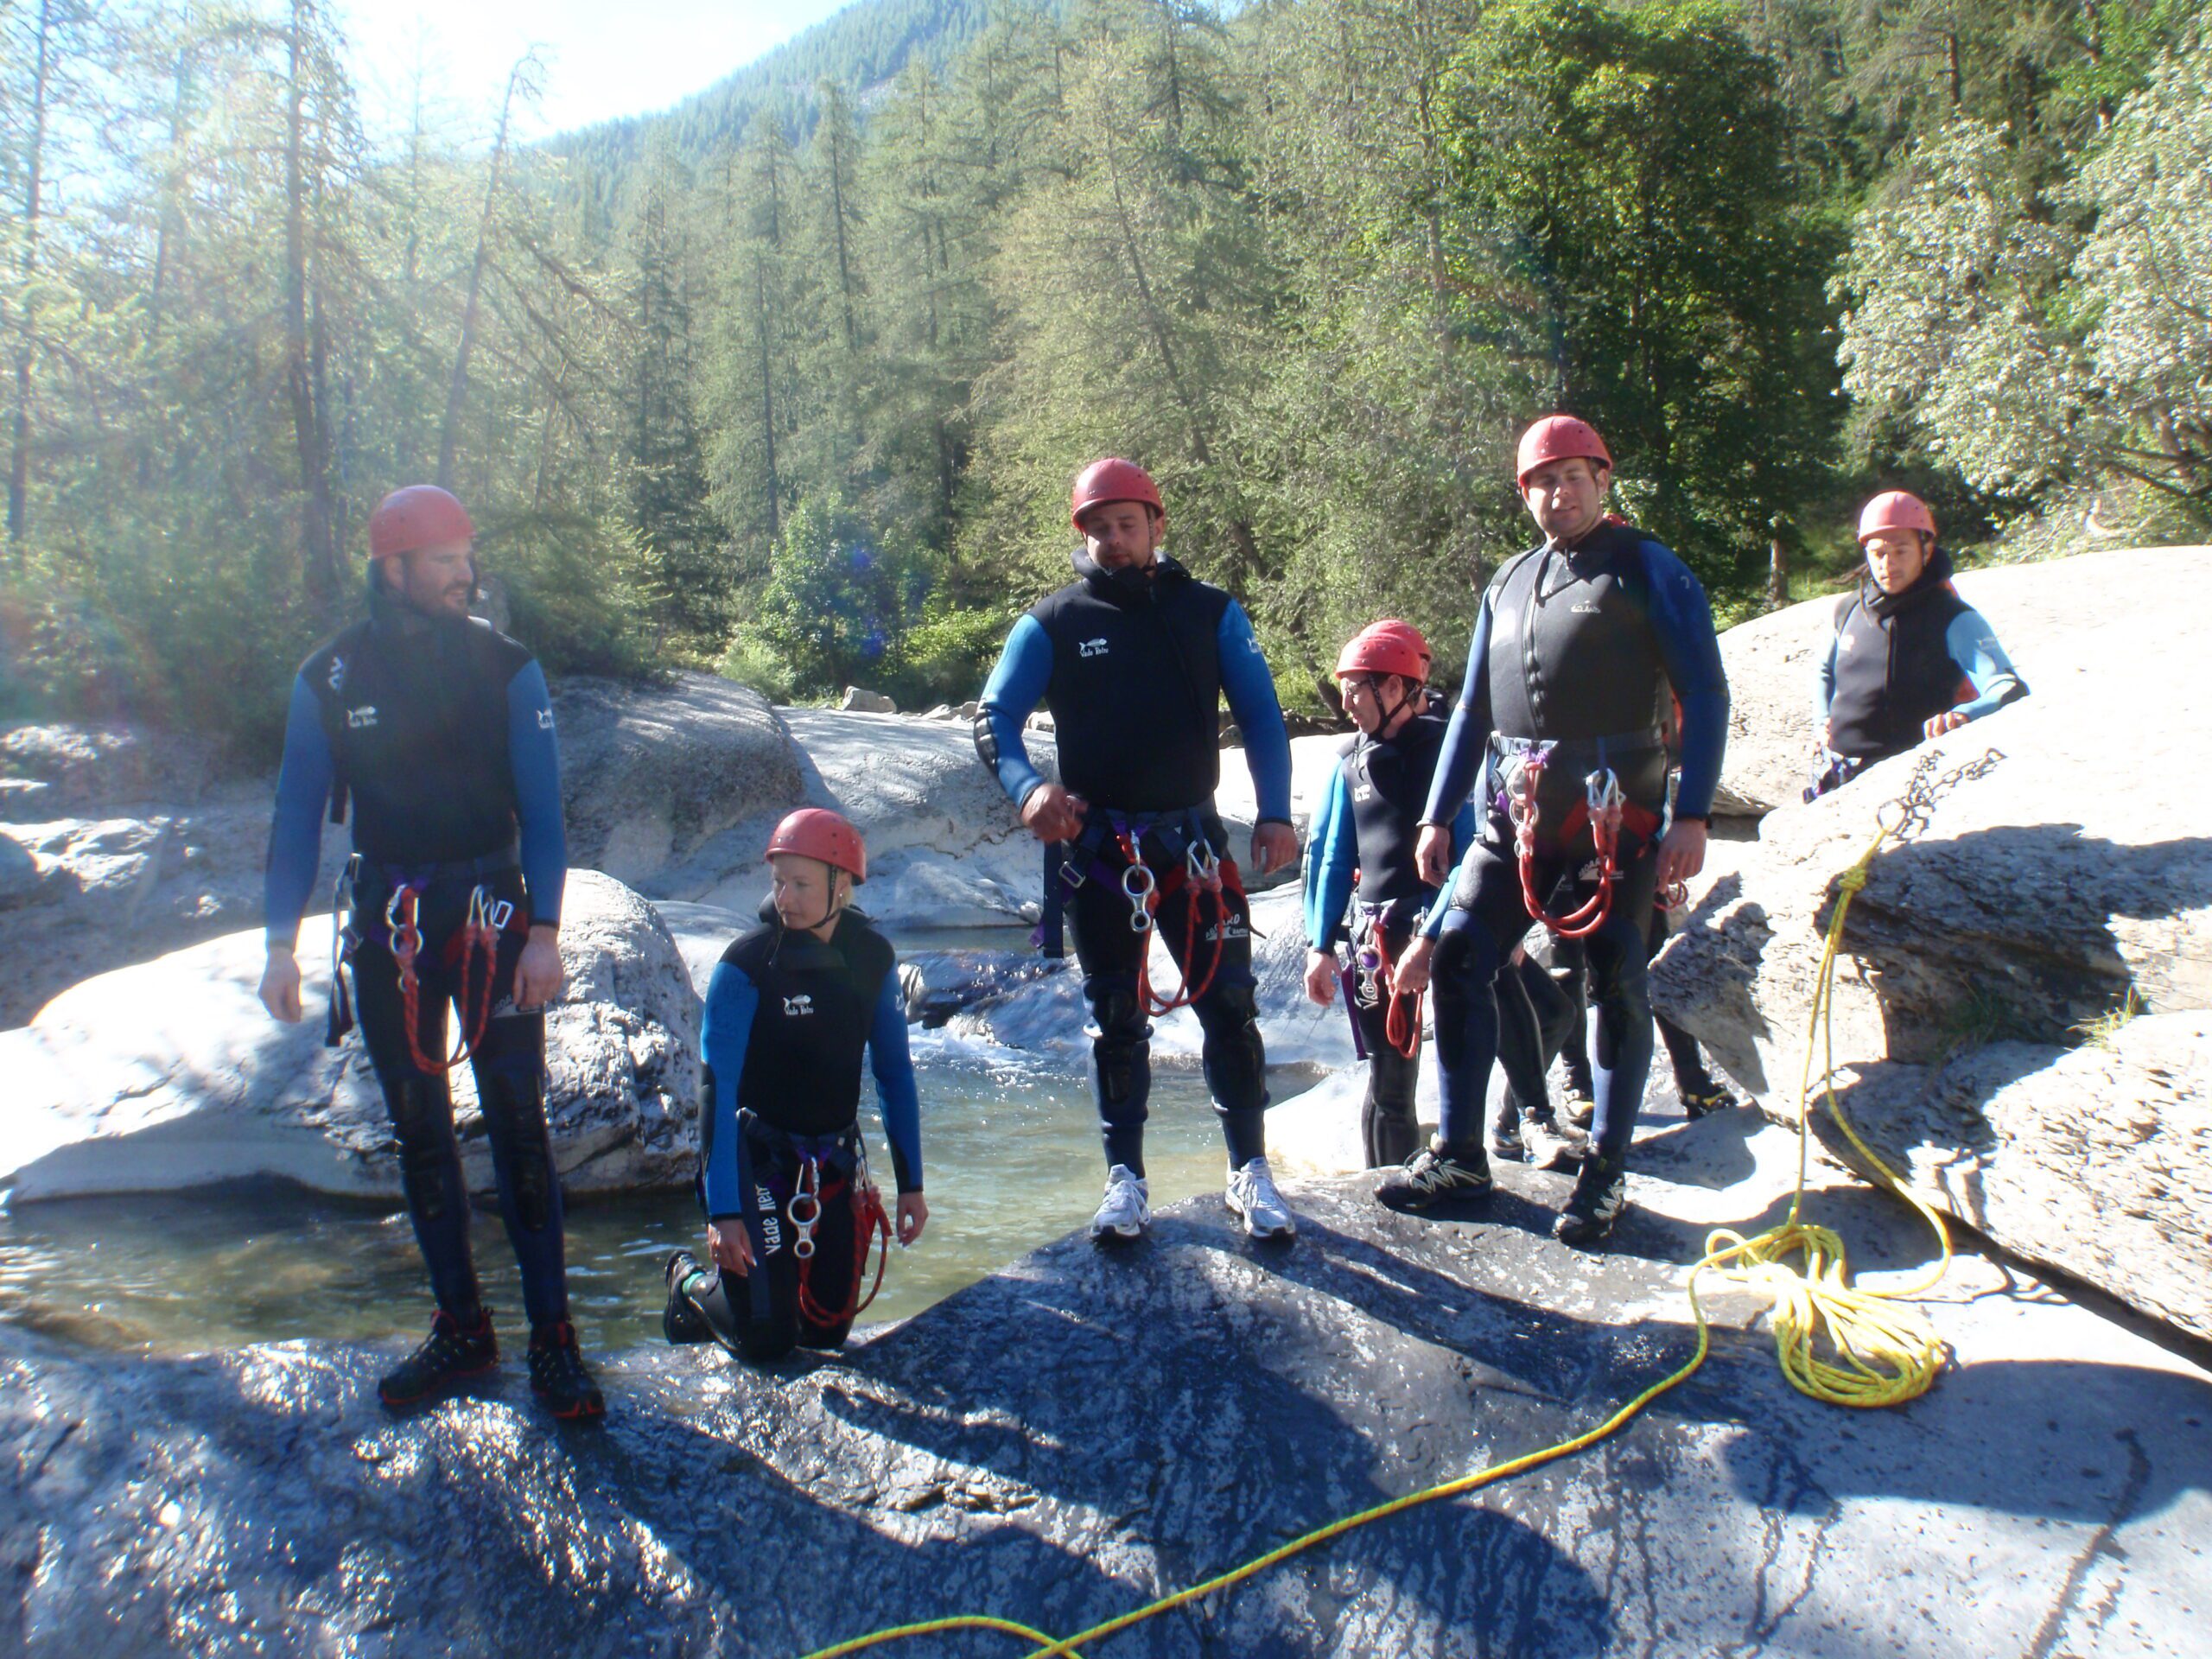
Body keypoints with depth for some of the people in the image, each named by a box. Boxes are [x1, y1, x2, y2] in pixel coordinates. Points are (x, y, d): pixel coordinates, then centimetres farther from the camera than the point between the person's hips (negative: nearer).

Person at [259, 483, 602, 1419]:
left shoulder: (505, 667, -2)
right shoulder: (331, 677, 1)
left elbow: (541, 808, -3)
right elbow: (298, 813, 5)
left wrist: (544, 931, -11)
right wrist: (281, 944, 1)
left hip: (492, 917, -2)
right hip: (388, 927, 2)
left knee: (517, 1123, -4)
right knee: (418, 1130, 8)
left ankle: (551, 1335, 4)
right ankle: (460, 1330, 21)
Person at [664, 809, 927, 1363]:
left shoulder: (873, 957, -4)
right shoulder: (747, 963, -18)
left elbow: (895, 1073, 5)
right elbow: (716, 1089, -20)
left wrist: (910, 1184, 4)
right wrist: (722, 1212, -25)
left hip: (835, 1162, 4)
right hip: (759, 1156, -4)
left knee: (827, 1332, 5)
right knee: (768, 1339, -9)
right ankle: (692, 1282, 21)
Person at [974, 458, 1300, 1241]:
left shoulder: (1210, 612, 6)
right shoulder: (1053, 623, 4)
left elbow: (1260, 713, 6)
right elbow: (994, 716, -2)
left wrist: (1274, 813, -7)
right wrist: (1027, 787, -22)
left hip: (1192, 839, 0)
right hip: (1097, 846, 0)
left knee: (1229, 1005, -3)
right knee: (1114, 1018, 8)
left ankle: (1251, 1172, 11)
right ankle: (1125, 1177, 19)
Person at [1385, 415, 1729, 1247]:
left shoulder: (1648, 571, 1)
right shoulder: (1507, 584, 18)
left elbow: (1705, 695, -4)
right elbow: (1473, 708, 20)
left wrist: (1692, 817, -13)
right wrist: (1436, 817, 14)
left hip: (1614, 813, -5)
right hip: (1516, 814, 5)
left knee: (1615, 984, -1)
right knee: (1453, 958, -1)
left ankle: (1605, 1172, 12)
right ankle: (1458, 1152, 11)